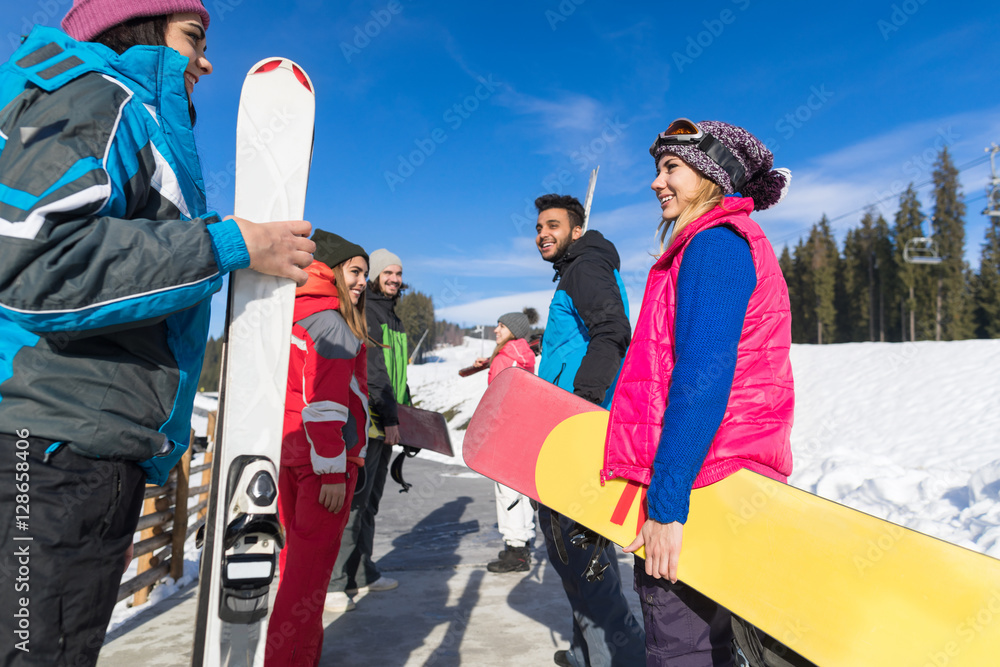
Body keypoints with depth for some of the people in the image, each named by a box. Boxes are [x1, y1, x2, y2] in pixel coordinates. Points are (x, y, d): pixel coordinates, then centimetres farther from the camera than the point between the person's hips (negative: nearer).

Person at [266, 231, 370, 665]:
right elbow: (323, 402, -19)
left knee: (296, 552, 18)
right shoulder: (332, 321, -12)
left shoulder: (293, 313, 15)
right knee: (311, 562, -3)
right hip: (323, 455, -9)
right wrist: (333, 471, -19)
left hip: (288, 449, 9)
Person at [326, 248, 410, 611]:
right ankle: (333, 582, -2)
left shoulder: (392, 317, 22)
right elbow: (370, 370, -16)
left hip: (386, 423, 9)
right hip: (366, 419, -9)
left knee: (369, 501, 14)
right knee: (354, 501, -9)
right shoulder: (363, 311, -8)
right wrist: (388, 418, -18)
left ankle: (362, 574, 23)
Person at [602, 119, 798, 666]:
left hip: (692, 479, -10)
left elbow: (701, 377, -22)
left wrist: (666, 504, -22)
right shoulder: (743, 242, 20)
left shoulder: (713, 245, -13)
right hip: (732, 468, 10)